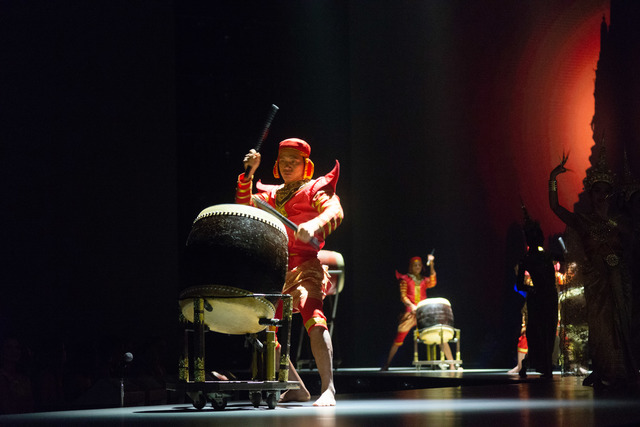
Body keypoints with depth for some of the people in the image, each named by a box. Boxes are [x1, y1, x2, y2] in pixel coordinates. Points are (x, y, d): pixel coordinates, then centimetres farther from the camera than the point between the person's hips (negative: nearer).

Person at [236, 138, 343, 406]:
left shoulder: (315, 189, 4)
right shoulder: (272, 195, 23)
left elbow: (335, 211, -15)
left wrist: (315, 224, -36)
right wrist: (248, 175, 0)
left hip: (305, 266, -7)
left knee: (312, 317, -30)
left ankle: (328, 389, -36)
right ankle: (296, 389, 17)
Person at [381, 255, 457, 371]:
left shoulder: (424, 280, 17)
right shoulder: (405, 279, 11)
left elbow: (432, 283, -6)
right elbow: (403, 296, 0)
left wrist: (431, 266, -12)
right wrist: (411, 305, -18)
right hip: (410, 313, -2)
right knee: (399, 338, -8)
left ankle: (452, 364, -9)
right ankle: (387, 364, 1)